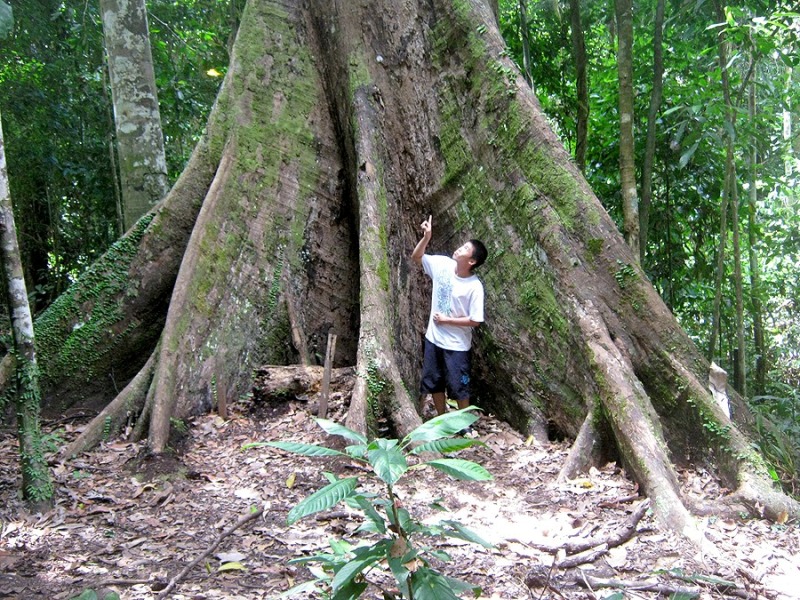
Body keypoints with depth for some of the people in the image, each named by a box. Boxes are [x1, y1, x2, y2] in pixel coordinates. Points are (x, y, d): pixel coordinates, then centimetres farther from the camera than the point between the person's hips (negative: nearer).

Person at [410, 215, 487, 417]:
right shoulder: (442, 264, -7)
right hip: (433, 338, 6)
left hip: (456, 345, -6)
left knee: (458, 387, 7)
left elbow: (475, 321, -19)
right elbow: (416, 257, 4)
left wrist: (445, 320, -15)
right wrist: (426, 237, -13)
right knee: (433, 383, 17)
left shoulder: (474, 287, -22)